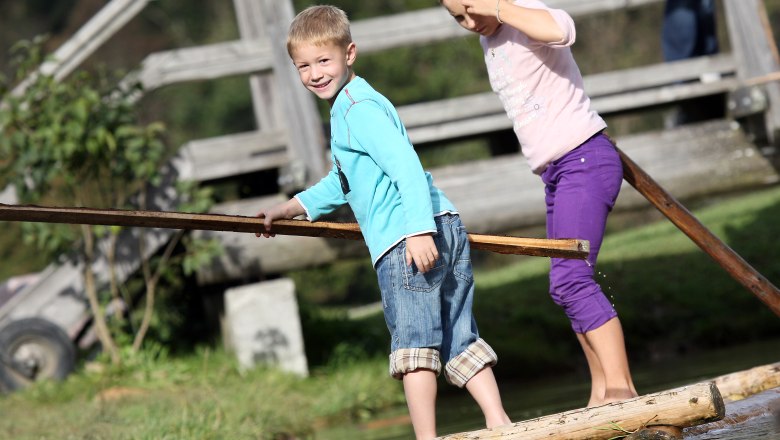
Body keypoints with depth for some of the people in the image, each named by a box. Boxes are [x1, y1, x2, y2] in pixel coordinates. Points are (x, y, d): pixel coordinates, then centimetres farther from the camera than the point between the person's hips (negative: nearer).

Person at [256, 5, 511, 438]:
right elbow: (344, 181, 38)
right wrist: (291, 208, 39)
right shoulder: (354, 105, 25)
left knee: (413, 339, -7)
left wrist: (419, 229, -29)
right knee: (459, 338, 11)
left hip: (405, 241, -10)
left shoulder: (357, 109, -8)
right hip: (448, 228, 10)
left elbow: (406, 166, -20)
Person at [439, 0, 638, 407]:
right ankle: (602, 390, 16)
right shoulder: (489, 40, 15)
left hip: (584, 161, -10)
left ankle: (620, 385, -22)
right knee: (570, 283, 11)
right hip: (556, 173, 10)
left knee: (569, 280, -20)